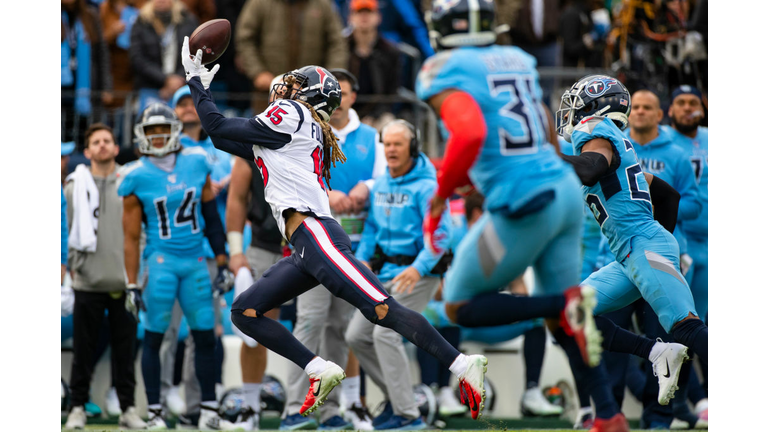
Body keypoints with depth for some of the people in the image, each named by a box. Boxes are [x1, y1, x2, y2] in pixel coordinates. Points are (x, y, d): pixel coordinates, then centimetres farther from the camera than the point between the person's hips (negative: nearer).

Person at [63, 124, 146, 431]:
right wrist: (72, 265, 0)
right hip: (88, 281, 0)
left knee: (125, 348, 3)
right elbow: (67, 229, 7)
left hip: (124, 281, 0)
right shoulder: (75, 186, 6)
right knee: (83, 349, 1)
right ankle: (78, 407, 8)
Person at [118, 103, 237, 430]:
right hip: (161, 260, -3)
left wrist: (222, 262, 8)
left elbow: (211, 217, 11)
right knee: (154, 337, -3)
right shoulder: (136, 177, -4)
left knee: (205, 336, 5)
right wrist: (132, 285, -3)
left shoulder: (196, 164, 5)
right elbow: (132, 237, -1)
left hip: (195, 261, 3)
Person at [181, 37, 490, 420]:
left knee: (381, 309, -20)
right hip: (304, 247, 10)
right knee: (244, 311, 5)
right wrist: (201, 87, 36)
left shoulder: (289, 115, 3)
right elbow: (225, 140, 34)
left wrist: (196, 83, 16)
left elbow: (218, 130, 4)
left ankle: (462, 366, -26)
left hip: (313, 232, -10)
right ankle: (320, 372, -4)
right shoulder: (297, 132, 29)